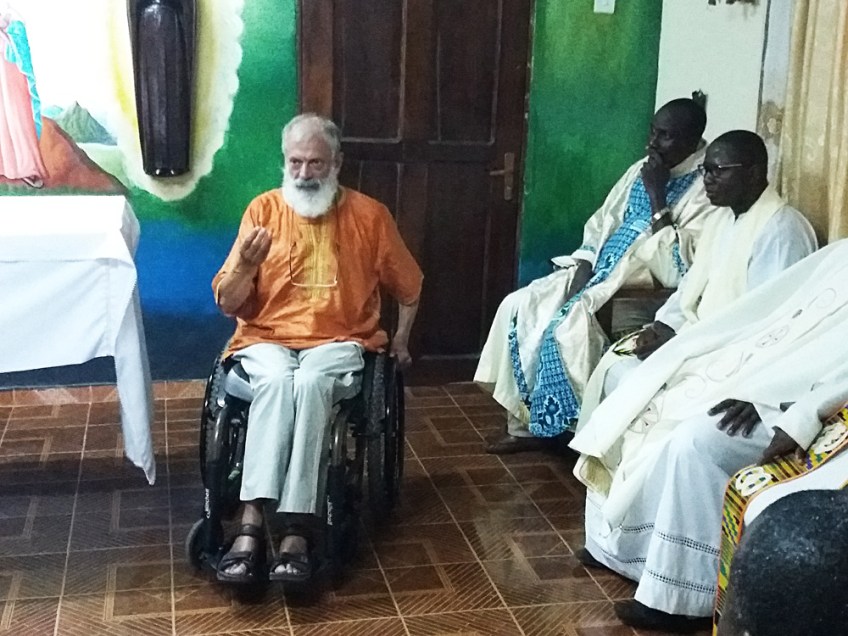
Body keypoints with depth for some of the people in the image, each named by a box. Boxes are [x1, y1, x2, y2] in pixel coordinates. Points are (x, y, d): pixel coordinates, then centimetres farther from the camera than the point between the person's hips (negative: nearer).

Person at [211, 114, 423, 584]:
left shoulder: (369, 215, 5)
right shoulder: (264, 210, 4)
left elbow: (408, 287, 21)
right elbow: (227, 304, 3)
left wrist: (400, 341, 15)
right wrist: (246, 264, -16)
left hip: (338, 344, -1)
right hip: (267, 341, 1)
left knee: (310, 382, -36)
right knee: (277, 380, -35)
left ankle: (295, 530, -38)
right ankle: (252, 523, -39)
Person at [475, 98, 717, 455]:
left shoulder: (705, 189, -12)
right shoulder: (641, 170, 11)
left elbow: (678, 265, -22)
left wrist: (658, 198, -20)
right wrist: (582, 270, -3)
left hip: (638, 288, -8)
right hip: (598, 273, 8)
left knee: (569, 327, -29)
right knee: (518, 307, -7)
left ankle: (583, 428, -8)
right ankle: (526, 423, -2)